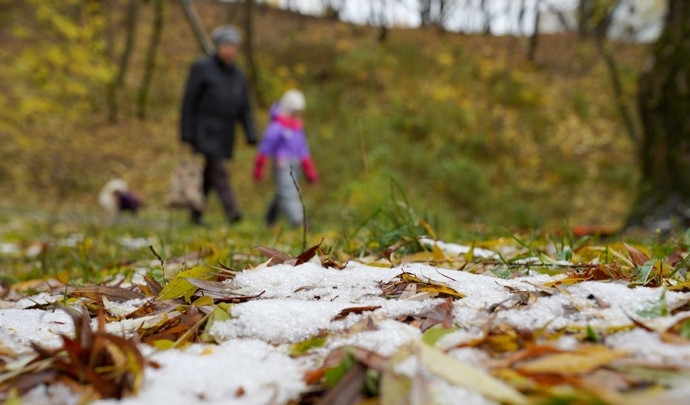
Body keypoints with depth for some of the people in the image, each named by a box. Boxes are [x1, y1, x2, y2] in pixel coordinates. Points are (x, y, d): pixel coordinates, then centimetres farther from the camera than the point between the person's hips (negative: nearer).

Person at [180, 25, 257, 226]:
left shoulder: (237, 75, 14)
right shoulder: (201, 67, -2)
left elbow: (244, 108, 13)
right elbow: (189, 101, -4)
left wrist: (251, 134, 1)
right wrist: (187, 133, -10)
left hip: (225, 134, 5)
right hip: (205, 131, -5)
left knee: (208, 175, 9)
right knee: (218, 171, -16)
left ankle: (195, 214, 17)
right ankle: (231, 211, -23)